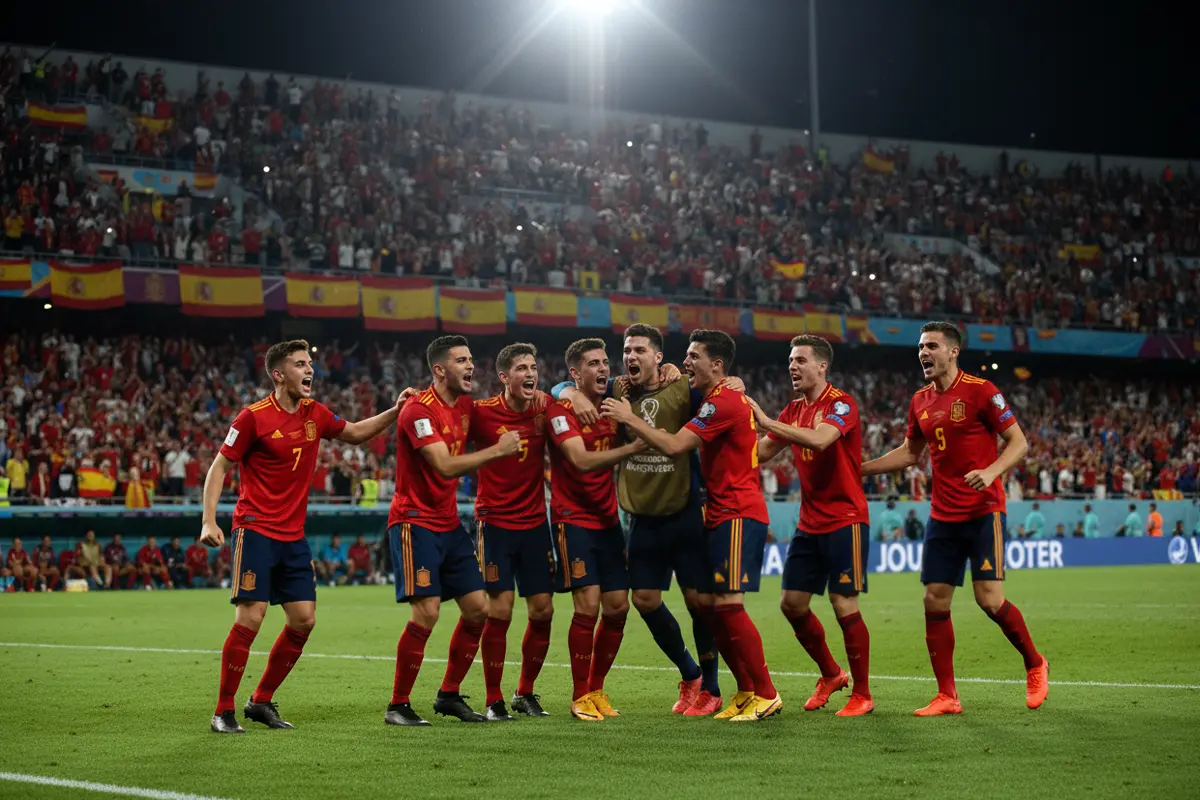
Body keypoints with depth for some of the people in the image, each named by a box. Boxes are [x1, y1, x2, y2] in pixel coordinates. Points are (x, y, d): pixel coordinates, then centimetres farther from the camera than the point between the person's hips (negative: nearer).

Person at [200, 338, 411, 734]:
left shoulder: (315, 414, 7)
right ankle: (224, 711, -3)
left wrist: (394, 412, 9)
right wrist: (208, 521, -14)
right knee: (250, 618, -13)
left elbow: (355, 433, 23)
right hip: (255, 530, -7)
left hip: (293, 535, 7)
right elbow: (219, 467, -5)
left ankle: (261, 701, 18)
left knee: (304, 620, 3)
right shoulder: (254, 417, -10)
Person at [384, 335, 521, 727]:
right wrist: (498, 449, -20)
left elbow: (463, 455, 26)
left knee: (478, 609, 4)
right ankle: (398, 706, -5)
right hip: (415, 522, -8)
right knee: (426, 611, -16)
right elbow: (445, 466, -25)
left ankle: (449, 695, 17)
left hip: (449, 524, 9)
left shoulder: (465, 406, 9)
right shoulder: (418, 410, -16)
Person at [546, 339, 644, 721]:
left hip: (607, 520, 6)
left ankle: (597, 689, 18)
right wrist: (631, 448, -34)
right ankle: (580, 697, -1)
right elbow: (582, 460, -24)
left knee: (618, 607, 3)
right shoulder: (561, 409, -13)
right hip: (573, 520, -6)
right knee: (587, 606, -13)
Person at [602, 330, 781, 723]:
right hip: (722, 516, 10)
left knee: (727, 605, -12)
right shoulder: (722, 399, 18)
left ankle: (766, 695, -7)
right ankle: (746, 691, 13)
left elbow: (674, 446, -20)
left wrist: (630, 418, -10)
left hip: (738, 516, -10)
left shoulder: (723, 401, -15)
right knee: (714, 607, 8)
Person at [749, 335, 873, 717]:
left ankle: (862, 694, 4)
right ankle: (830, 674, 25)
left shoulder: (841, 403, -12)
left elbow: (820, 439, -31)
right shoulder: (793, 410, 11)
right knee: (792, 603, 5)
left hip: (845, 520, -7)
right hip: (809, 524, 7)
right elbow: (761, 453, 11)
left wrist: (767, 421, -28)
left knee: (844, 605, -8)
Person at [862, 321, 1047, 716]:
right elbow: (909, 453, 24)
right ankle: (947, 696, 6)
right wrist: (857, 467, 16)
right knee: (935, 602, -1)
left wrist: (991, 472, -24)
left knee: (990, 599, -11)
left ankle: (1035, 664, 14)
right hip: (942, 516, 6)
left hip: (983, 511, -6)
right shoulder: (920, 402, 10)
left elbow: (1019, 442, -7)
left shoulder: (980, 391, -8)